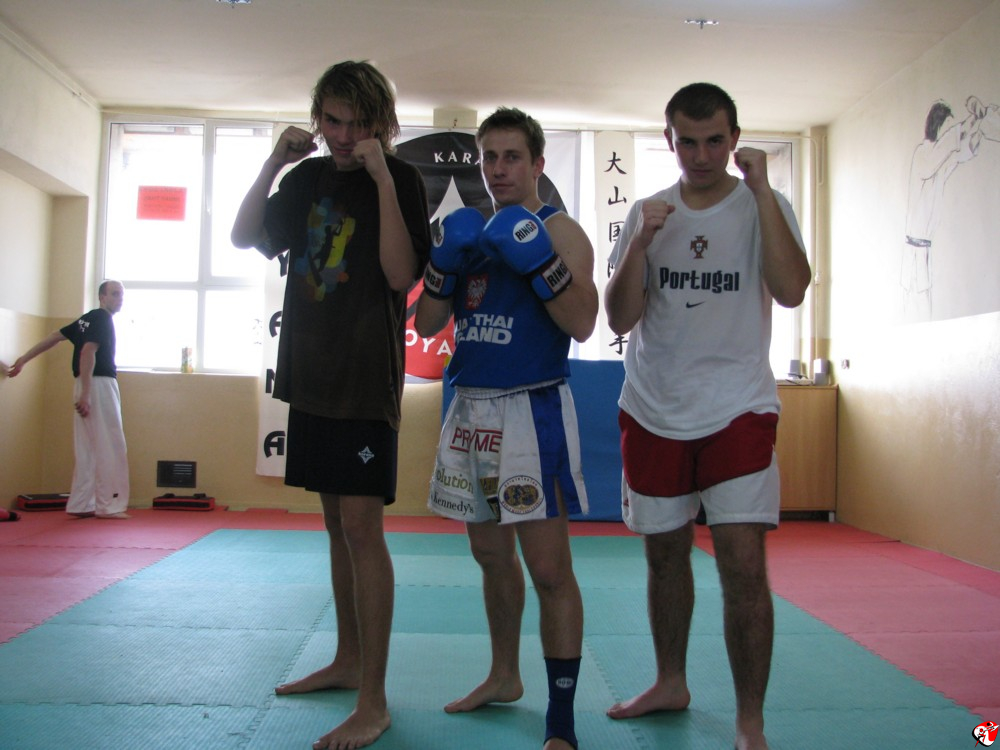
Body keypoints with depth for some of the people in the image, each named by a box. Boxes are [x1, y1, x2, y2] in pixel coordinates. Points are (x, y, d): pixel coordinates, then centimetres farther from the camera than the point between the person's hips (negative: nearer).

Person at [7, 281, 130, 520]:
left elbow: (54, 336, 20)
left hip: (87, 386, 9)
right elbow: (87, 353, -20)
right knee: (110, 447, -6)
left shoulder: (89, 318, 18)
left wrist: (23, 359, 24)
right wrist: (85, 394, -24)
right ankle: (108, 505, -3)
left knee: (88, 448, 10)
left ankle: (81, 505, 12)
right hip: (99, 385, -9)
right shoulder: (103, 318, -10)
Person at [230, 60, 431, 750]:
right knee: (337, 522, 14)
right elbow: (245, 237, 12)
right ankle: (348, 661, 28)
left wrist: (382, 178, -19)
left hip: (367, 378, -7)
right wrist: (273, 164, 0)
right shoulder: (308, 176, 13)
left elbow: (401, 274, -16)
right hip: (312, 373, 7)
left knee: (361, 524, -9)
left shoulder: (400, 179, -5)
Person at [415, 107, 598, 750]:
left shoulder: (559, 230, -2)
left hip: (533, 408, -6)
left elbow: (582, 324, -15)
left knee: (548, 566, -7)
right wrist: (444, 269, -5)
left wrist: (538, 259, -22)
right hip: (471, 407, 7)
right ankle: (504, 677, 36)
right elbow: (427, 325, 10)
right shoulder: (468, 232, 15)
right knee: (491, 552, 17)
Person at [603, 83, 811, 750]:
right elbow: (620, 319, 0)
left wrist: (760, 188, -17)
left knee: (743, 561, -10)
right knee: (665, 553, 13)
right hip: (653, 411, 3)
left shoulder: (763, 206, 0)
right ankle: (671, 683, 34)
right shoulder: (647, 213, 6)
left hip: (738, 410, -3)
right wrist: (640, 243, -14)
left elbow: (792, 290, -18)